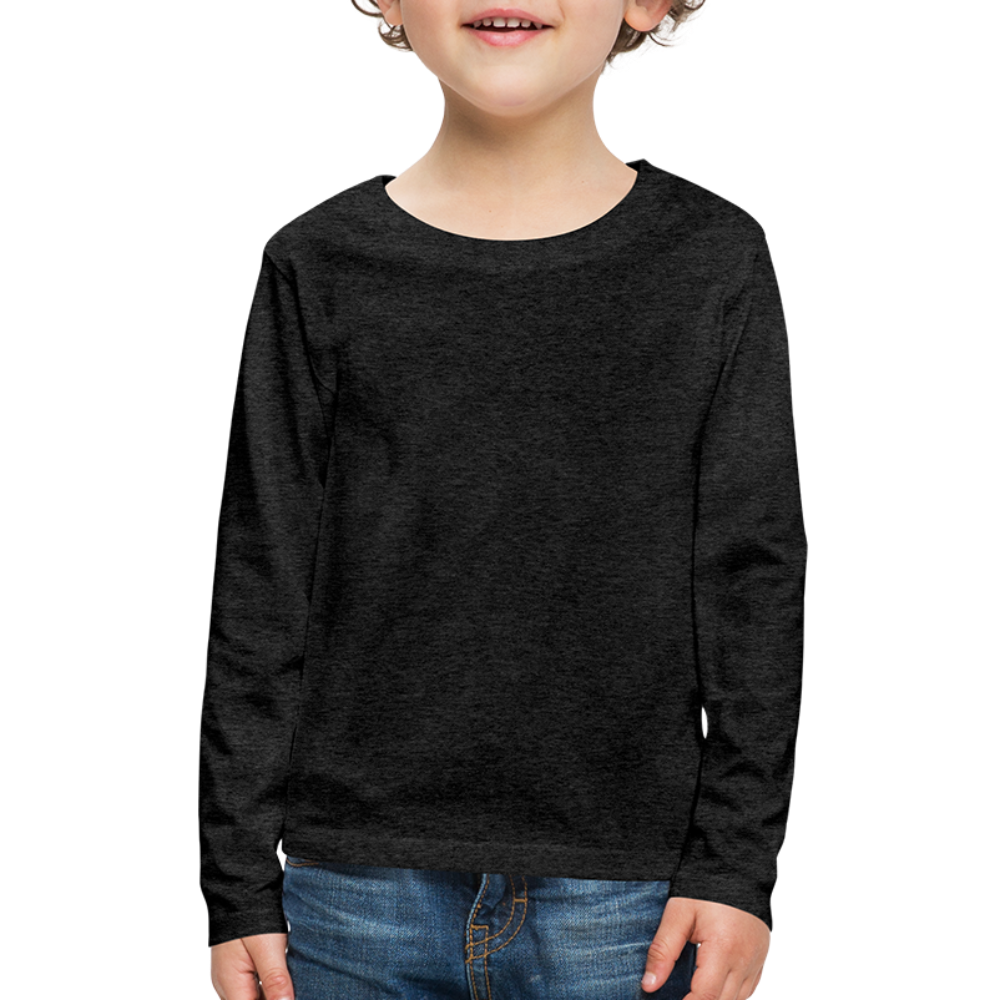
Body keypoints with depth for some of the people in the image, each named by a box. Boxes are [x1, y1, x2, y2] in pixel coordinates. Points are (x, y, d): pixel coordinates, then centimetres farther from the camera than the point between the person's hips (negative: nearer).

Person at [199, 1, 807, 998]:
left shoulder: (717, 262, -1)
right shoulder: (318, 268, -1)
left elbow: (756, 583, 1)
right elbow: (259, 597, 1)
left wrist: (737, 868, -2)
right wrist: (240, 887, 2)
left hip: (624, 901, 0)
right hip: (361, 891, 1)